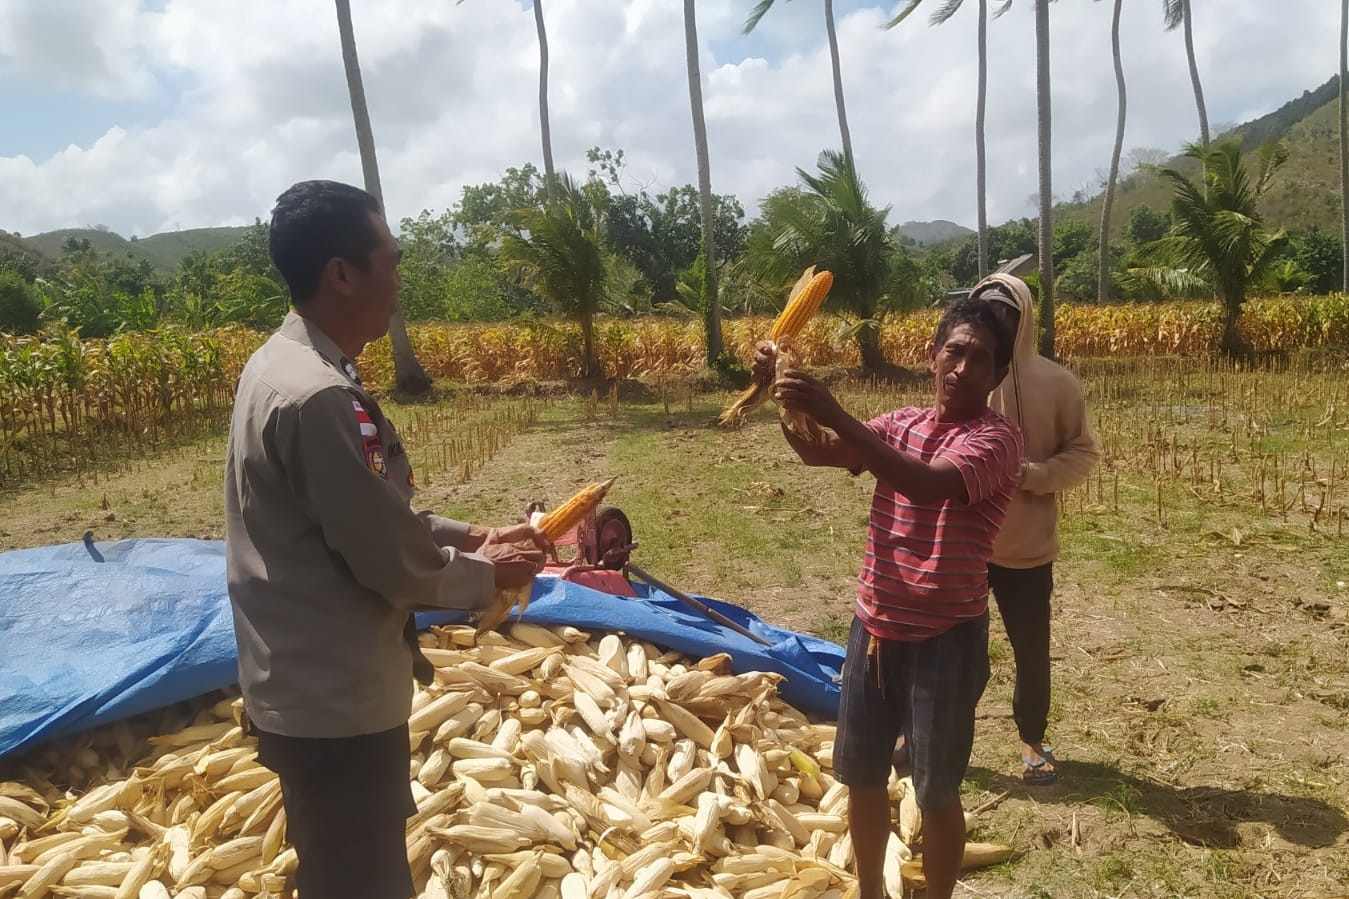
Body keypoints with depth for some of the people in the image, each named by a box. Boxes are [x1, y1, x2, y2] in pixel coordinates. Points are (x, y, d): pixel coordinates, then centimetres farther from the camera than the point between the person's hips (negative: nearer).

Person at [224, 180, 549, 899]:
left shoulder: (282, 363, 5)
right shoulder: (316, 396, -27)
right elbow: (391, 562, -23)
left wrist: (474, 536, 5)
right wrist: (485, 572, -4)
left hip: (307, 686, 10)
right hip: (336, 701, -9)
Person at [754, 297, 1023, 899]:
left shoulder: (997, 438, -14)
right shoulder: (902, 424, 6)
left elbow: (927, 484, -31)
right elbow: (816, 453, -1)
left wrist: (833, 412, -36)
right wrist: (782, 395, -18)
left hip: (946, 639, -6)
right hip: (874, 627, 6)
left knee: (936, 792, 8)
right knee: (861, 775, 19)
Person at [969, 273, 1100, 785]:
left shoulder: (1056, 383, -6)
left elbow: (1083, 454, -1)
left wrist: (1029, 475, -17)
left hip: (1027, 548, -1)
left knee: (1031, 651, 14)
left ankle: (1032, 740, 37)